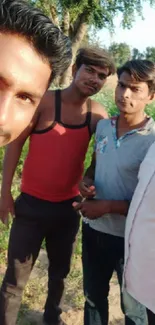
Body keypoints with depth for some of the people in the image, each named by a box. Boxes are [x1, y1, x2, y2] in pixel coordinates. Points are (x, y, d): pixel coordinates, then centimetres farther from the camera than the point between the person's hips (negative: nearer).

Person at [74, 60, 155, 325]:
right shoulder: (102, 126, -2)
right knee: (93, 294, 26)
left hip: (131, 238, -5)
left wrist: (107, 206, -21)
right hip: (93, 227, 5)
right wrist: (86, 181, -7)